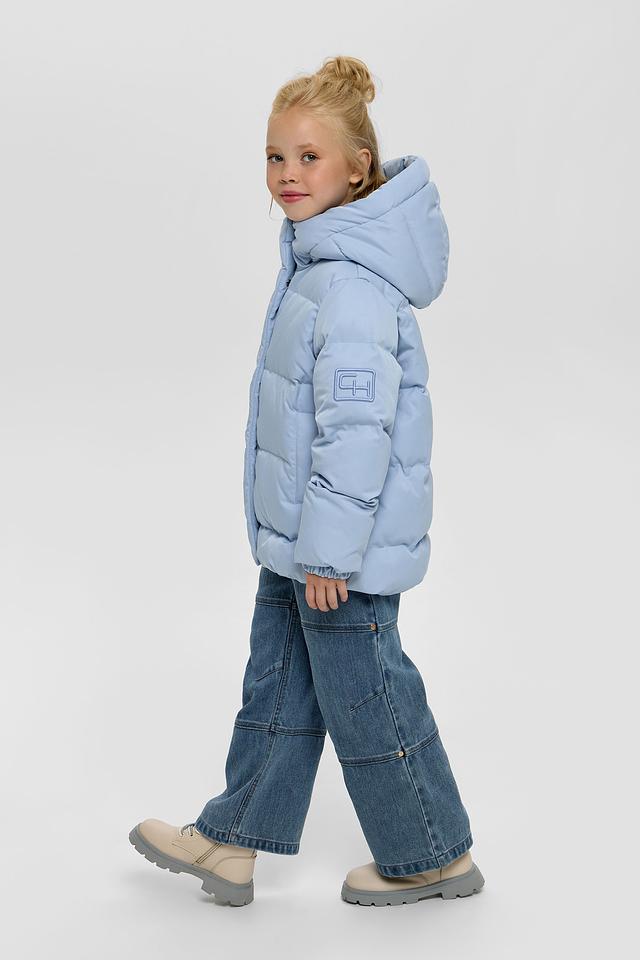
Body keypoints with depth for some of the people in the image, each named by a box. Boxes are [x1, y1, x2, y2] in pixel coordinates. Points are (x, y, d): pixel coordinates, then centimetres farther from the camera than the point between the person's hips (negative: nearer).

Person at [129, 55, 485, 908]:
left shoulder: (351, 284, -25)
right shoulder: (318, 257, 9)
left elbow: (356, 428, -28)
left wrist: (327, 551, -23)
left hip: (345, 548, -10)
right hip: (300, 537, 10)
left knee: (364, 697, 6)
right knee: (278, 684, 19)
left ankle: (432, 855, 26)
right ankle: (232, 840, 34)